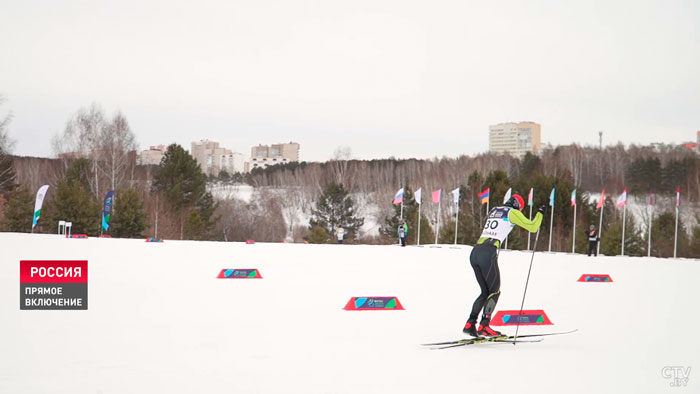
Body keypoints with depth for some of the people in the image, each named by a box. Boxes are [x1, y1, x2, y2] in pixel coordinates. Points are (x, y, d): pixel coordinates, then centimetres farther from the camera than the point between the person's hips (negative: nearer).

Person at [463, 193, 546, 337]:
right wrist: (540, 213, 20)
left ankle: (470, 324, 6)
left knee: (485, 292, 16)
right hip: (488, 254, -7)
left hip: (474, 253, 7)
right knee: (494, 292, 3)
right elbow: (532, 227, 5)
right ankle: (484, 326, -6)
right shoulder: (513, 212, 5)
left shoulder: (494, 210, 25)